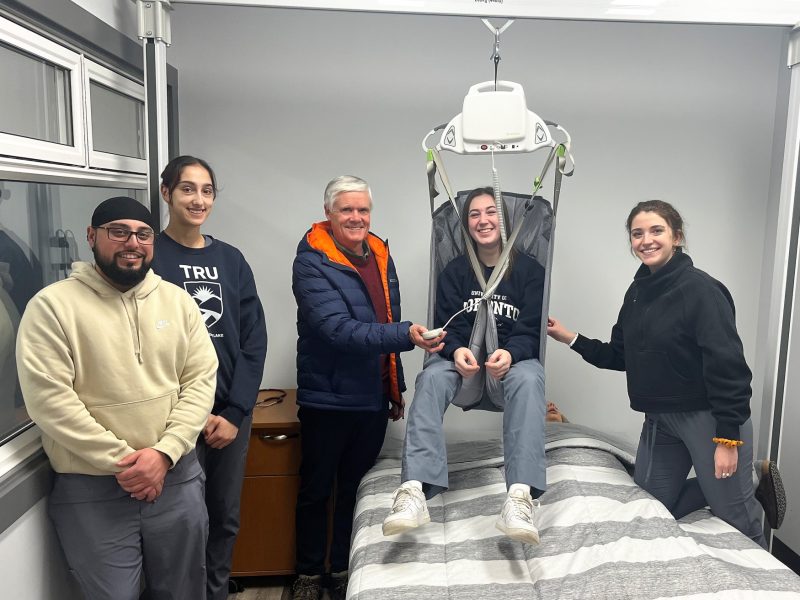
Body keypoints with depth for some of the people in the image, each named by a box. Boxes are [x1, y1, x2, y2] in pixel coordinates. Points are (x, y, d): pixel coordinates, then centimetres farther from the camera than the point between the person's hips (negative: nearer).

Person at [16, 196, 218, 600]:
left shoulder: (178, 301, 4)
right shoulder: (52, 305, -7)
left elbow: (201, 380, 0)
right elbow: (48, 399, -14)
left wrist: (164, 452, -12)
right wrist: (121, 461, -15)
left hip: (177, 477, 4)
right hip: (92, 490, -3)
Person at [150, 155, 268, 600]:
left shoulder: (232, 260, 7)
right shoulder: (148, 256, -5)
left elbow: (254, 340, 3)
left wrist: (235, 411, -6)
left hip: (232, 411, 4)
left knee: (226, 518, 15)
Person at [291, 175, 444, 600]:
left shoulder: (381, 256, 7)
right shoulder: (313, 262, -14)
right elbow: (338, 330, -25)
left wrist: (396, 387, 16)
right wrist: (406, 335, -35)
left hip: (374, 398, 6)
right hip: (327, 399, -5)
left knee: (356, 488, 17)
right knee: (316, 489, 12)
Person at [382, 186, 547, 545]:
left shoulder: (530, 270, 7)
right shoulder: (455, 271, 12)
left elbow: (531, 330, -3)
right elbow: (447, 324, 1)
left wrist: (510, 353, -26)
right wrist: (456, 350, -23)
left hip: (513, 360, -1)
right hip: (463, 360, 1)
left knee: (528, 378, -38)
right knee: (432, 376, -34)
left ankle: (521, 496, -52)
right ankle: (415, 491, -48)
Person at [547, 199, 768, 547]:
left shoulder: (701, 289, -17)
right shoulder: (637, 291, 6)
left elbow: (728, 367, -20)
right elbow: (620, 356, 12)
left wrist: (728, 438, -21)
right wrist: (570, 338, 2)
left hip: (708, 417, -7)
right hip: (659, 419, 7)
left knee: (736, 521, 3)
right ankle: (736, 484, 29)